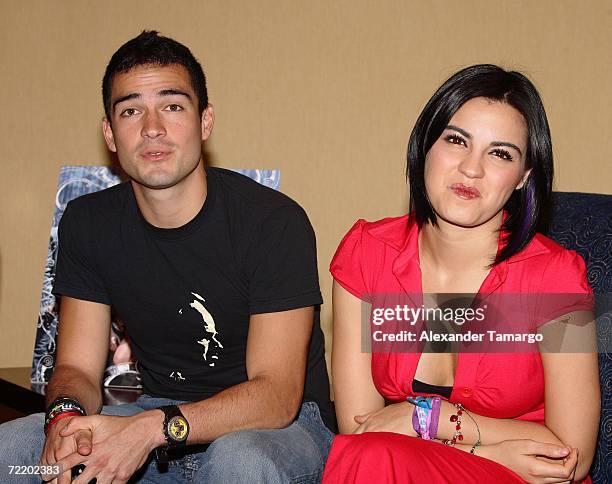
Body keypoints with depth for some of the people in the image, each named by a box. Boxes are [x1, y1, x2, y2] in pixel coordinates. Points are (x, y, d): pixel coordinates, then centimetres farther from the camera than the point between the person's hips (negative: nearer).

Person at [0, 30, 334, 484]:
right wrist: (65, 416, -25)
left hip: (284, 424, -3)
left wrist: (154, 428, -34)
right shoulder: (87, 223, -1)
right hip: (159, 409, 4)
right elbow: (77, 367, 0)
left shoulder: (275, 221, -17)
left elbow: (277, 394, -20)